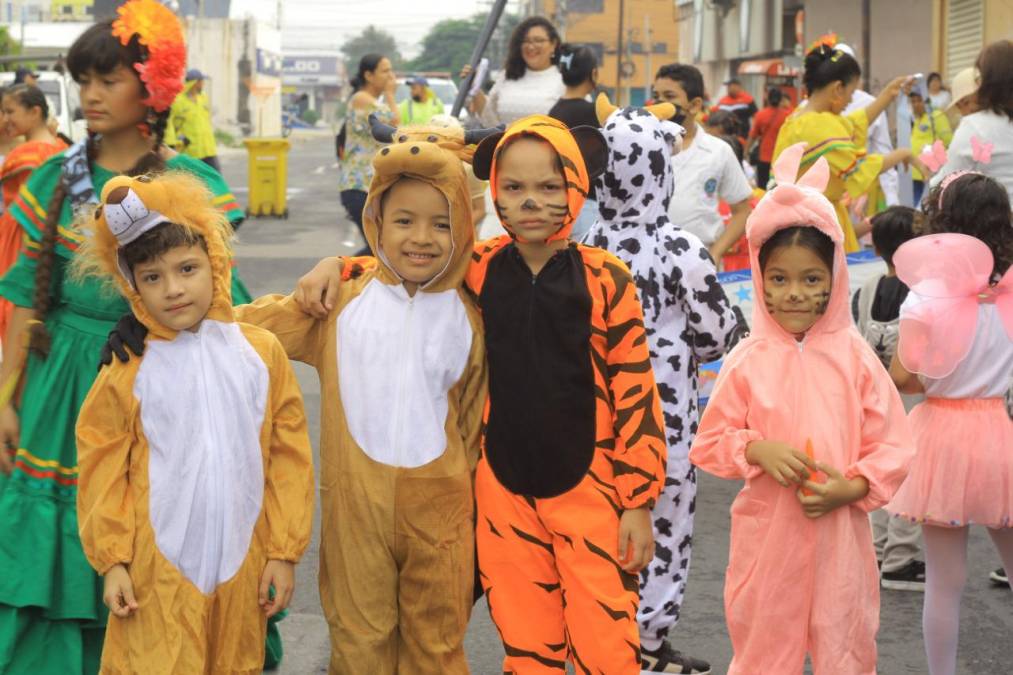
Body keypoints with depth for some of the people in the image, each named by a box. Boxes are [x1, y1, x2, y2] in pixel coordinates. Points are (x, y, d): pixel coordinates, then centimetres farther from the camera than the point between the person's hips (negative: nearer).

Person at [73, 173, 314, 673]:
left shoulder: (261, 352, -1)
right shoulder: (128, 370, -5)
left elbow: (290, 458, 2)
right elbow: (104, 470, -1)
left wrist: (284, 552, 1)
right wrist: (112, 560, -3)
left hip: (241, 564, 2)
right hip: (156, 572, -2)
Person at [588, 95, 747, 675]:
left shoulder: (589, 247, -3)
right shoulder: (683, 251, -17)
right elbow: (716, 335, -9)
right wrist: (740, 322, 12)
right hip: (666, 411, -5)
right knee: (663, 525, 7)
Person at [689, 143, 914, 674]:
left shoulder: (855, 358, -4)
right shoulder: (747, 362, -4)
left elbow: (892, 445, -2)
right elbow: (710, 442, 2)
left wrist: (852, 488, -17)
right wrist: (757, 450, -16)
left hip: (840, 536, 0)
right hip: (766, 535, 0)